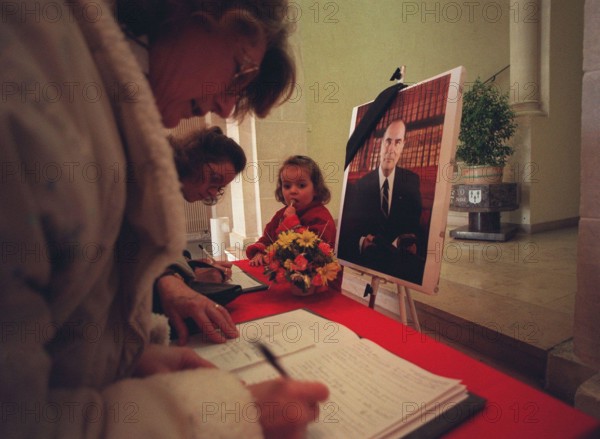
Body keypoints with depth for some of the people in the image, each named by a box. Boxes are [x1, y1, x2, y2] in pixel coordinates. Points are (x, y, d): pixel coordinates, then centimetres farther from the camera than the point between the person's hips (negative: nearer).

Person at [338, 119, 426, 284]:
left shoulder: (412, 181, 6)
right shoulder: (360, 184, 5)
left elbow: (418, 223, 4)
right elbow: (348, 226, 2)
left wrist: (413, 242, -17)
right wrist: (361, 241, -18)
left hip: (401, 258, 1)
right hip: (367, 259, 0)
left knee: (413, 266, -28)